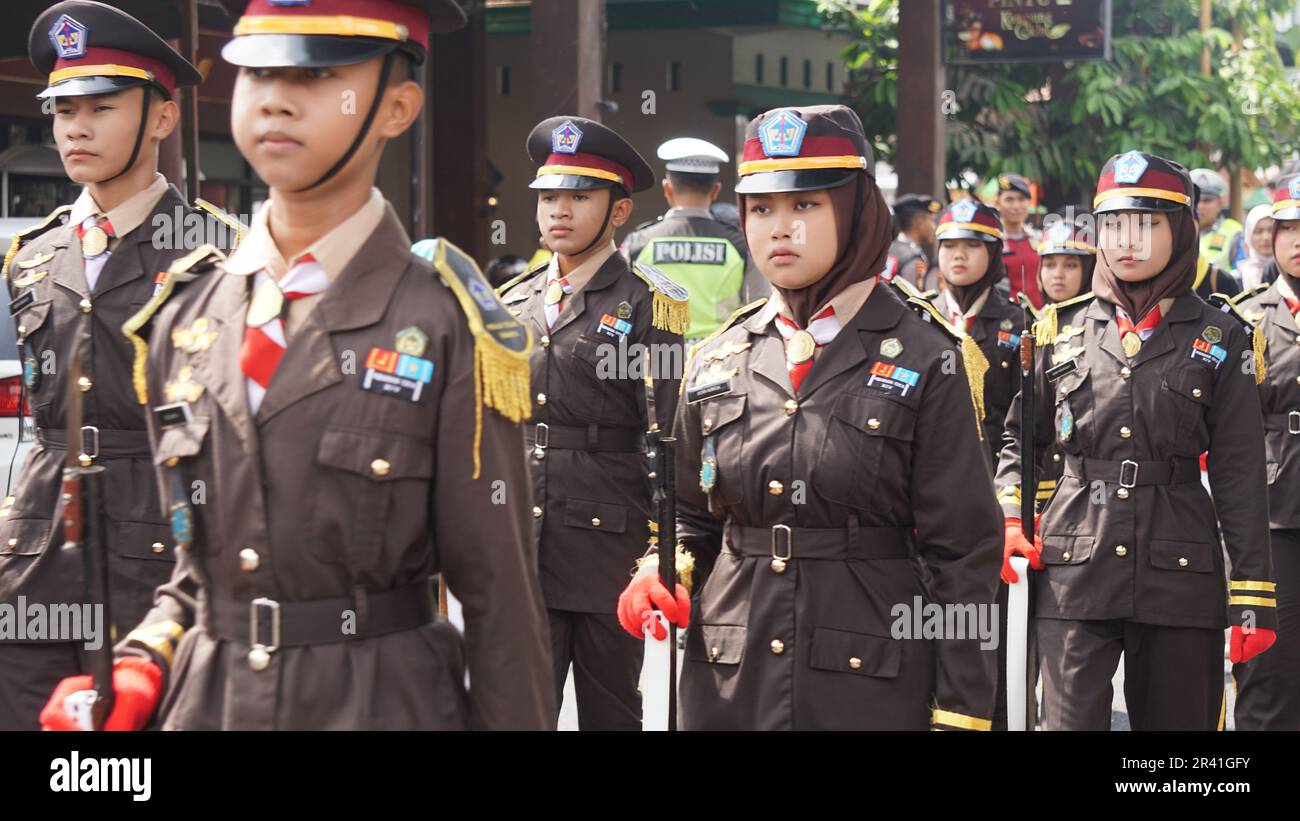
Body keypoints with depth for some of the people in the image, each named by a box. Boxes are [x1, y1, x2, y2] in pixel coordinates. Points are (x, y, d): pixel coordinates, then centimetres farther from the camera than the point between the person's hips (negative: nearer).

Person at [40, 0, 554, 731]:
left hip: (381, 702, -4)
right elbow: (200, 551, 13)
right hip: (203, 701, 4)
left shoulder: (446, 326, -10)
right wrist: (141, 668, -2)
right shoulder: (187, 319, 5)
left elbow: (499, 590, -10)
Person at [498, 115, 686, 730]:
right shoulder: (510, 303, 13)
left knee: (610, 712, 7)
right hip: (516, 555, 4)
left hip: (608, 549, -4)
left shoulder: (647, 303, -4)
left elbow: (668, 436, -9)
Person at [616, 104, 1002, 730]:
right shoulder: (718, 361, 7)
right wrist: (660, 575, -4)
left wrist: (960, 715, -10)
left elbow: (962, 550, -6)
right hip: (726, 684, 4)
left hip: (871, 688, -4)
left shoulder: (923, 360, -5)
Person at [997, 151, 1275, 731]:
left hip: (1181, 571, 0)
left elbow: (1239, 475, 2)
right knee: (1070, 720, -5)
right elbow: (1019, 437, 16)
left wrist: (1253, 596, -3)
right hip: (1073, 568, 0)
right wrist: (1009, 520, -2)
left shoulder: (1218, 340, 4)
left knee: (1178, 719, 8)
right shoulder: (1060, 329, 7)